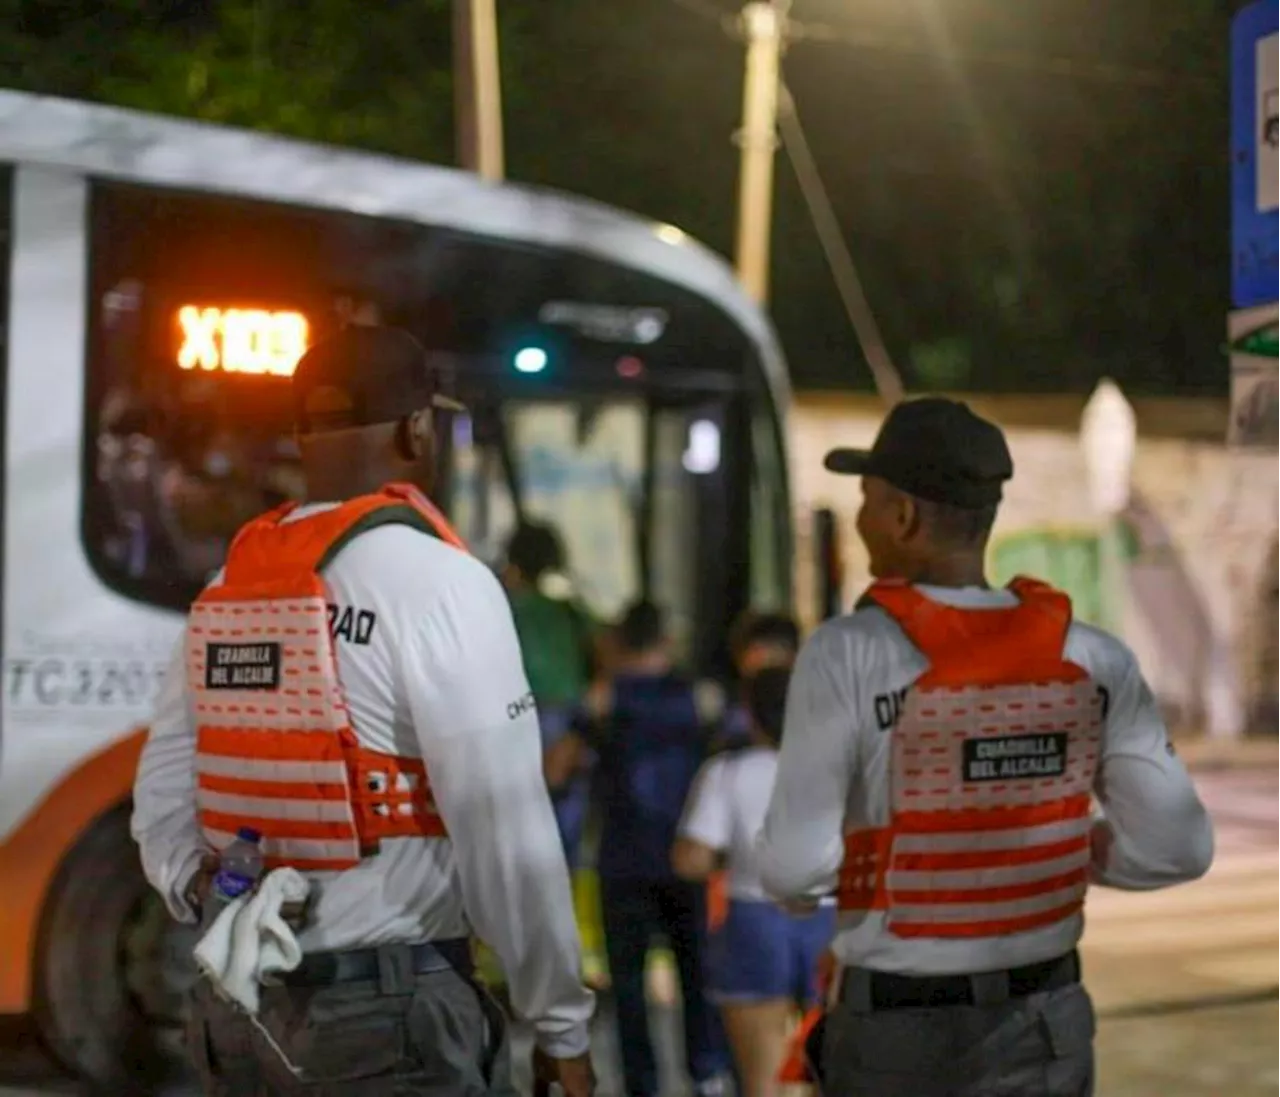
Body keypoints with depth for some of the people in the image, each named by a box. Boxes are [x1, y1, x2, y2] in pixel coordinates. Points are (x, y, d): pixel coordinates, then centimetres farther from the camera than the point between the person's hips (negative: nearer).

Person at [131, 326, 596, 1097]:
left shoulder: (229, 590, 8)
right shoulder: (437, 579, -12)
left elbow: (163, 797, 7)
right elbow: (505, 830, -15)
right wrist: (562, 1019, -7)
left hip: (239, 1005, 7)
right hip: (392, 1004, -6)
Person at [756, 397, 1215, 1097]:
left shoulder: (848, 656, -18)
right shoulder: (1091, 657, -6)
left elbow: (795, 868, -20)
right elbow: (1178, 847, -5)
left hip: (899, 1039, -3)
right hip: (1044, 1029, 4)